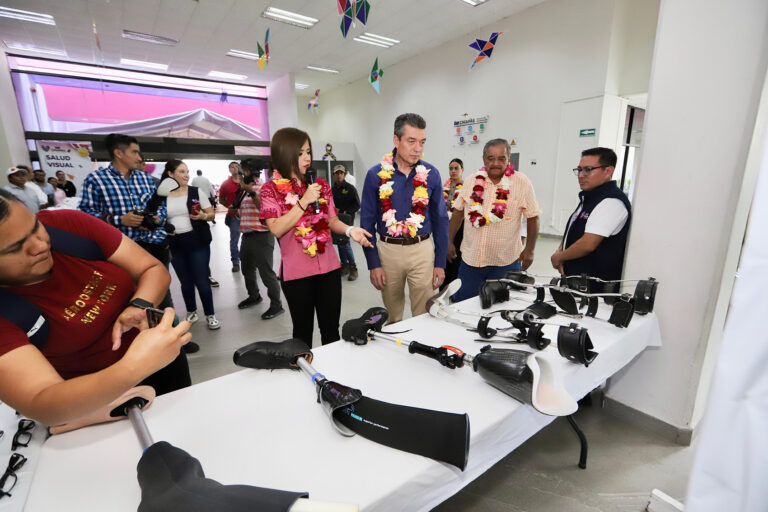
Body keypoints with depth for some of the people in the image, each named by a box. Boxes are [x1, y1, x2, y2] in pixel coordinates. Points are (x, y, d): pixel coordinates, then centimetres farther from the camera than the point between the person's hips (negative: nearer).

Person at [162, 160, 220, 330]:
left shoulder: (196, 192, 1)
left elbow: (211, 213, 2)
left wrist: (203, 216, -18)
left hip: (198, 241, -2)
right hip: (175, 244, 2)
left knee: (201, 280, -3)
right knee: (185, 282, 11)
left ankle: (210, 315, 11)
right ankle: (191, 313, 31)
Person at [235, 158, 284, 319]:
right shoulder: (245, 190, 17)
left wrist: (251, 191, -26)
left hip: (261, 236, -9)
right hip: (247, 235, 9)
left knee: (266, 272, -6)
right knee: (247, 269, 21)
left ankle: (276, 305, 6)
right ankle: (254, 296, 41)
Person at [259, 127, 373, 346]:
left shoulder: (321, 185, 8)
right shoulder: (271, 189, -1)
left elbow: (332, 221, 8)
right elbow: (277, 229, -12)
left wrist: (350, 230, -13)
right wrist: (304, 201, -16)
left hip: (329, 267, 3)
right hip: (296, 271, -2)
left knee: (331, 329, 9)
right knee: (303, 330, 12)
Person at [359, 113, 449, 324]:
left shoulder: (431, 174, -1)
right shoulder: (376, 175, -5)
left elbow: (440, 220, 4)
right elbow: (367, 222, -1)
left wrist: (440, 263, 0)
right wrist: (373, 264, -5)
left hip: (423, 250, 0)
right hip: (388, 250, 0)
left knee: (425, 315, 6)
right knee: (392, 316, 17)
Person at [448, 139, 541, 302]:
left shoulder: (522, 182, -6)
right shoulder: (472, 181, 2)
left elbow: (533, 218, -1)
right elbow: (458, 212, 9)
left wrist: (529, 250, -2)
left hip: (506, 262, -2)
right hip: (471, 258, 3)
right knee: (460, 302, 12)